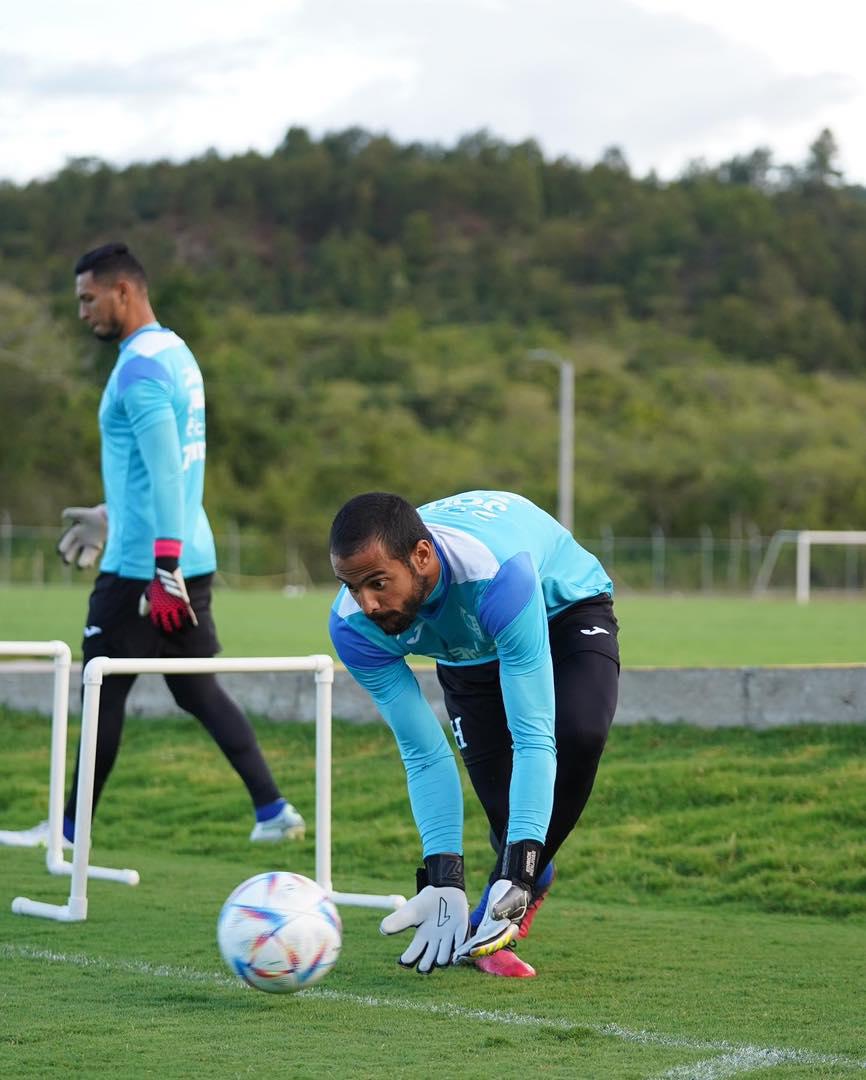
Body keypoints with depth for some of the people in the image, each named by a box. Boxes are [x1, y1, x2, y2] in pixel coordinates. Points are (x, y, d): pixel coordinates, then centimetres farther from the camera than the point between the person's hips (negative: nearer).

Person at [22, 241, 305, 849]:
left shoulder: (139, 367, -15)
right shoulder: (177, 353, 15)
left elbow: (166, 473, -23)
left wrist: (164, 570, -25)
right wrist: (112, 515, 31)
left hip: (142, 567, -9)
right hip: (192, 558, 9)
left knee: (105, 693, 1)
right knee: (198, 690, 11)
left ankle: (70, 830, 11)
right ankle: (274, 810, 5)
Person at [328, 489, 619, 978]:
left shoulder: (497, 573, -47)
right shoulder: (355, 627, -32)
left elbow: (532, 736, -45)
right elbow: (424, 756, -26)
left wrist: (516, 874, -51)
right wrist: (444, 879, -35)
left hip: (565, 608, -3)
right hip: (468, 648, 3)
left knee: (579, 735, -32)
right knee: (508, 808, -14)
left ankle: (490, 924, -19)